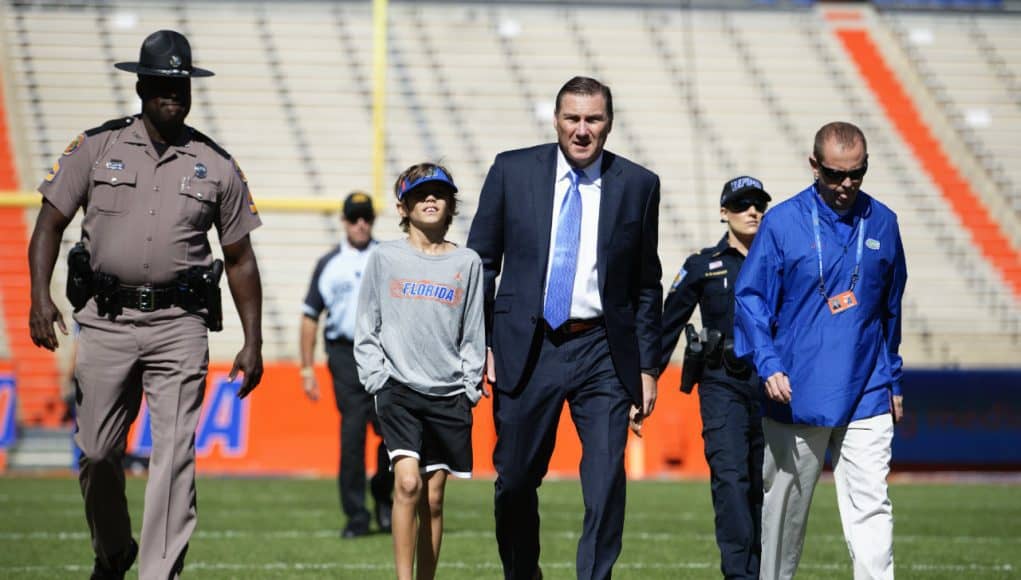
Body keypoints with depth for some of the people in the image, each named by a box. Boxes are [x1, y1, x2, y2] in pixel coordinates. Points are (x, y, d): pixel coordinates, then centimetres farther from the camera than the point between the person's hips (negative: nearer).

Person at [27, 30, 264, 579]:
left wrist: (252, 342, 7)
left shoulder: (216, 165, 7)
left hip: (179, 327, 0)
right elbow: (50, 224, 3)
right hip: (104, 321, 0)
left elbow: (240, 258, 12)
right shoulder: (96, 147, 4)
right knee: (97, 452, 5)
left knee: (174, 455, -9)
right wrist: (40, 296, -12)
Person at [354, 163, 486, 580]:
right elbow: (367, 327, 7)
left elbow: (474, 333, 10)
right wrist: (376, 378, -3)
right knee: (408, 482, -17)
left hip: (448, 394, 2)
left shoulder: (467, 263, 8)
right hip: (398, 388, -2)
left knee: (434, 497, 4)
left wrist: (470, 388, 2)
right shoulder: (385, 258, 5)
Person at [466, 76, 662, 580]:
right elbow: (480, 263, 7)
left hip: (603, 352, 0)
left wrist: (647, 368, 5)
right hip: (526, 348, 0)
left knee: (606, 486, -10)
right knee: (515, 481, 8)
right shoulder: (512, 171, 2)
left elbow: (647, 286, 9)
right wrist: (478, 344, -1)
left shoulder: (638, 186, 3)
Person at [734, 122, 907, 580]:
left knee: (871, 507, -8)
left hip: (866, 398, 2)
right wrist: (769, 365, -17)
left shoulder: (882, 223, 8)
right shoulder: (782, 223, -2)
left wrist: (893, 381, 20)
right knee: (784, 506, 8)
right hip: (796, 396, -1)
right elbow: (750, 298, -3)